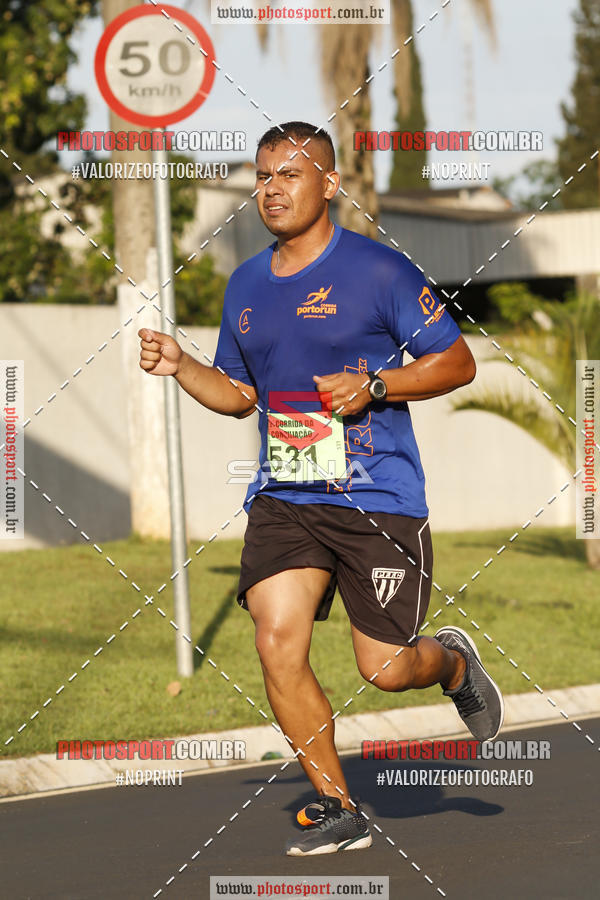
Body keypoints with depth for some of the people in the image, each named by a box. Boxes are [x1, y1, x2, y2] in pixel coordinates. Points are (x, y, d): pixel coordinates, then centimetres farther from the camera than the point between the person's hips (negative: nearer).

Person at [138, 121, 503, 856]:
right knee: (277, 643, -14)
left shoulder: (378, 270, -7)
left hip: (379, 500, -4)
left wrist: (374, 386, -17)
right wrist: (180, 367, 4)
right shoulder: (245, 286, 10)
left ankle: (453, 661, 37)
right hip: (283, 499, 4)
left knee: (385, 670, -2)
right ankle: (336, 809, 2)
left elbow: (457, 362, -3)